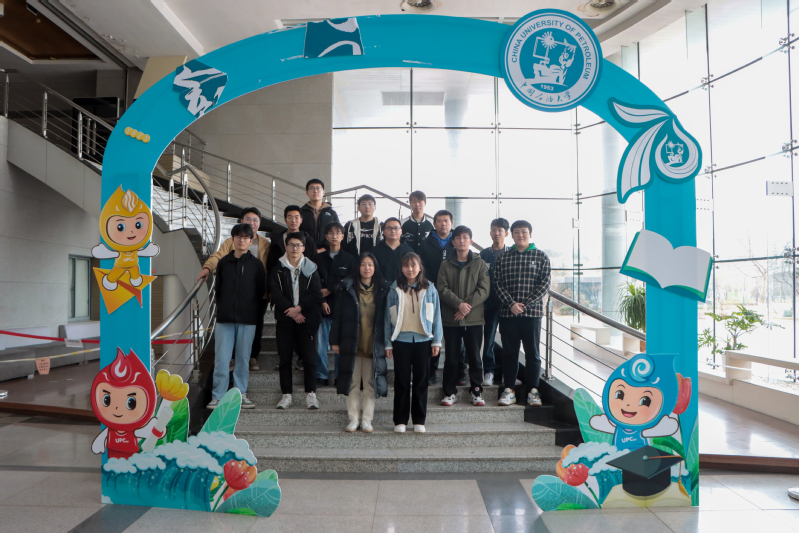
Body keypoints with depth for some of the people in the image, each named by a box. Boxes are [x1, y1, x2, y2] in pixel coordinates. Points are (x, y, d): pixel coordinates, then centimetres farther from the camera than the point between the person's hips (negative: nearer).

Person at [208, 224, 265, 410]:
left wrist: (257, 315, 2)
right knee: (221, 359, -1)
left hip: (248, 319, -1)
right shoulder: (223, 263, 8)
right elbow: (218, 289, 12)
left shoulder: (256, 264, 3)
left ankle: (240, 393, 15)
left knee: (243, 358, 5)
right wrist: (221, 309, 7)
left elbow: (261, 292, 5)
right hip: (225, 318, 1)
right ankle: (218, 396, 6)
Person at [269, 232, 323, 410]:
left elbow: (315, 294, -2)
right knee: (285, 357, 2)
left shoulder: (311, 269, 7)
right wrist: (292, 312, -13)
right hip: (285, 320, 1)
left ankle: (311, 394, 7)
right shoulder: (277, 270, 6)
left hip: (306, 319, 0)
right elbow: (276, 295, -4)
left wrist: (299, 308, -14)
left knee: (309, 357, -2)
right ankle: (286, 394, 10)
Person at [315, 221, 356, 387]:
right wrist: (322, 301, -9)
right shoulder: (319, 258, 8)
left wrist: (329, 290, -5)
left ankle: (340, 376, 13)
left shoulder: (349, 259, 6)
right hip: (323, 306, 1)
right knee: (320, 344, -1)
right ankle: (321, 376, 12)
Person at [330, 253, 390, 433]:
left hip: (373, 345, 1)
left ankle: (367, 420, 14)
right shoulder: (347, 289, 2)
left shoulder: (382, 290, 5)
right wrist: (335, 340, -1)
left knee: (371, 384, 4)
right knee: (353, 383, 5)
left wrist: (387, 342, 2)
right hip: (352, 344, 0)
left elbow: (387, 317, 7)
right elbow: (338, 315, 4)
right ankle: (353, 420, 15)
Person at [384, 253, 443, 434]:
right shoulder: (394, 289, 3)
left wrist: (436, 341, 3)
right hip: (401, 340, -1)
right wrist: (388, 343, 0)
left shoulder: (429, 289, 6)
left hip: (423, 340, 1)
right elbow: (388, 317, 4)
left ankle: (419, 420, 16)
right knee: (401, 381, 4)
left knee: (421, 380, 6)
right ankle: (400, 420, 13)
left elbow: (436, 315, 8)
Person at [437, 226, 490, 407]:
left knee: (475, 356, 4)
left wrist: (467, 306, -15)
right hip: (450, 319, 1)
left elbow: (484, 289, -4)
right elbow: (442, 289, -3)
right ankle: (450, 392, 17)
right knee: (451, 357, 5)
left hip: (474, 318, 0)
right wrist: (459, 303, -18)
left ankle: (476, 391, 17)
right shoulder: (446, 265, 7)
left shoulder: (480, 264, 5)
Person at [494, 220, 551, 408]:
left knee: (532, 352, 4)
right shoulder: (503, 258, 9)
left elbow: (545, 284, -2)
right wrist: (511, 303, -12)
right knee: (509, 352, 6)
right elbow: (498, 283, 3)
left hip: (532, 312, -1)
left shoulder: (541, 256, 5)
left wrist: (525, 304, -11)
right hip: (507, 313, 1)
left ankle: (532, 390, 14)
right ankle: (508, 390, 14)